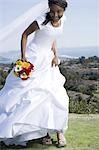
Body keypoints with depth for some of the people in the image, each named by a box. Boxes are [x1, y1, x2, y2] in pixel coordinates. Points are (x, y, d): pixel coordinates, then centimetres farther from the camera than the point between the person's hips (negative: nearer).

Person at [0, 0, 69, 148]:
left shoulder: (62, 19, -2)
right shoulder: (42, 21, -20)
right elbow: (25, 34, -10)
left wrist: (55, 55, 1)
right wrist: (23, 56, -17)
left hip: (48, 59, 6)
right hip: (34, 58, -6)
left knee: (55, 94, 2)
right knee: (28, 91, -5)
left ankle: (58, 130, 13)